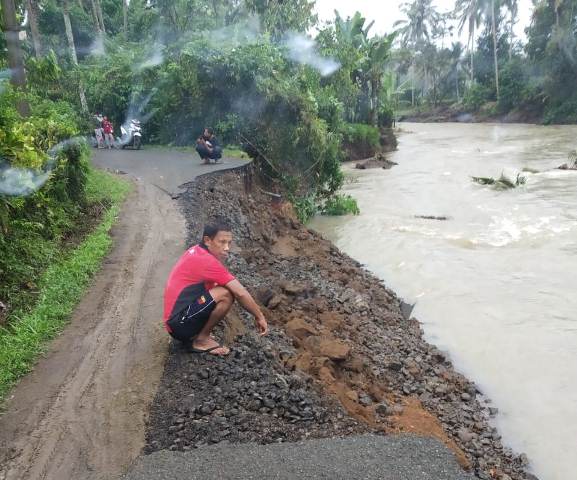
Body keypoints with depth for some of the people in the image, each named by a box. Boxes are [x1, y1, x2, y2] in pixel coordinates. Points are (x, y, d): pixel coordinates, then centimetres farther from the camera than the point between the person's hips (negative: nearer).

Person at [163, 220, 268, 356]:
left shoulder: (196, 251, 9)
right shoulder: (206, 260, -19)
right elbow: (241, 293, -18)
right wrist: (259, 317, -5)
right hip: (180, 322, -10)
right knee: (226, 295, -21)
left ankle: (191, 336, 11)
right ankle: (201, 340, -4)